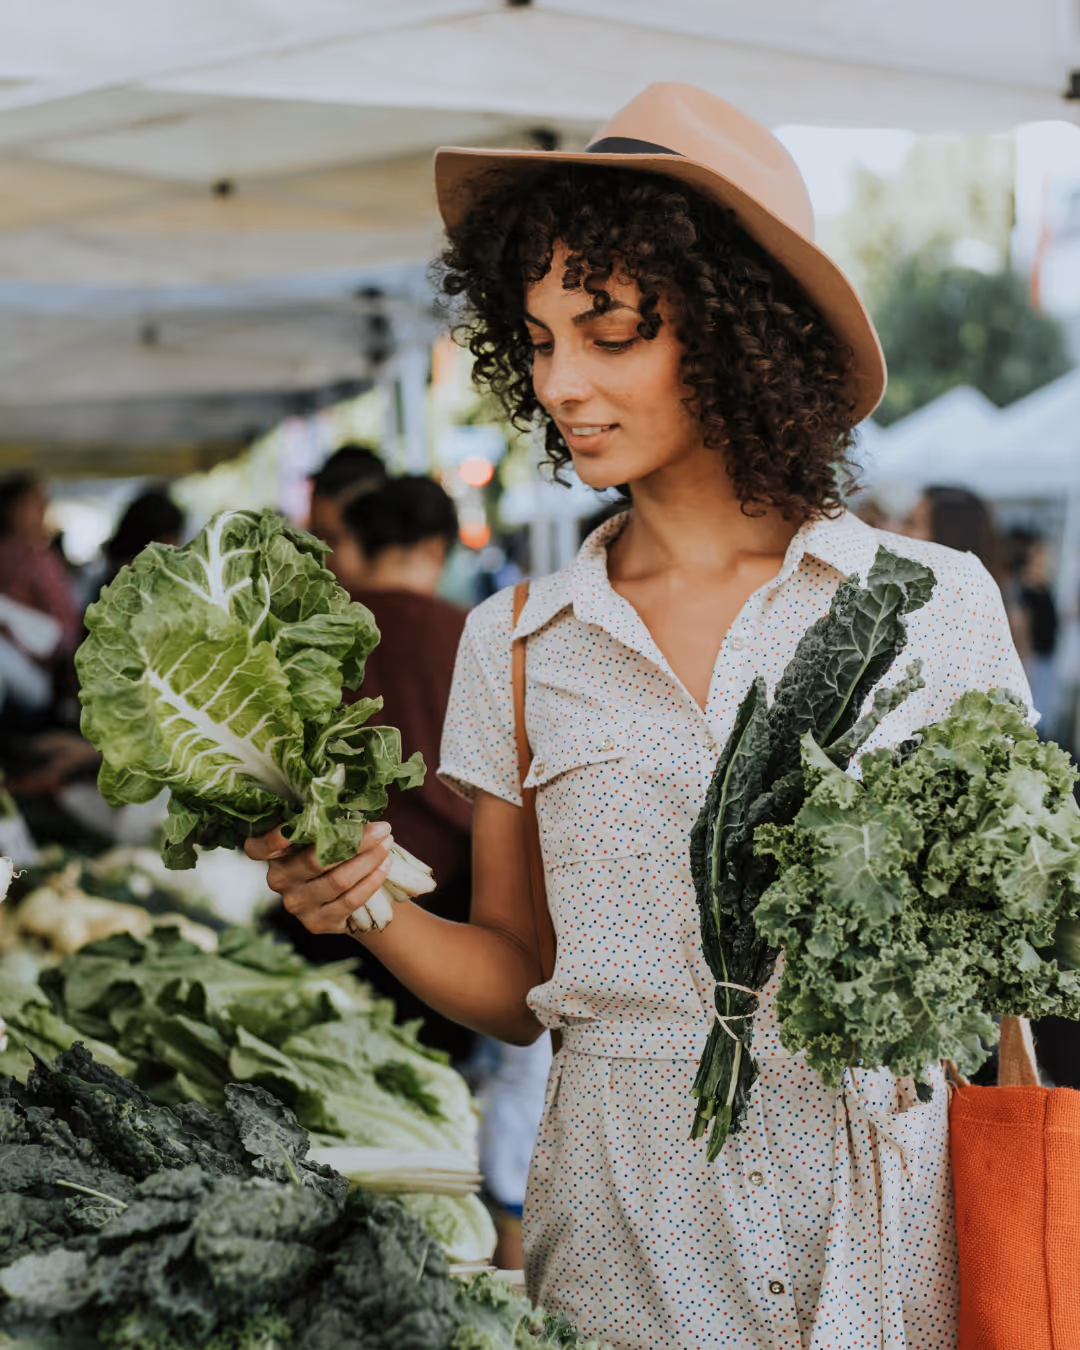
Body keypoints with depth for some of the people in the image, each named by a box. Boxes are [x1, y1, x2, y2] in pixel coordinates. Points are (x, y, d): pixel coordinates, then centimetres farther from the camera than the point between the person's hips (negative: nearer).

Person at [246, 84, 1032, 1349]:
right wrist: (370, 907, -9)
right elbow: (516, 984, 9)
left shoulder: (931, 604, -1)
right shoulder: (515, 643, 5)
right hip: (623, 1221, 1)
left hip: (884, 1210, -1)